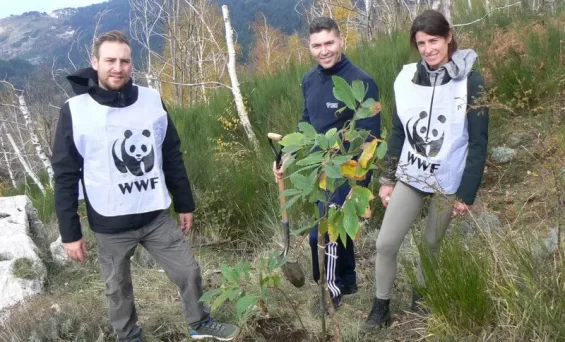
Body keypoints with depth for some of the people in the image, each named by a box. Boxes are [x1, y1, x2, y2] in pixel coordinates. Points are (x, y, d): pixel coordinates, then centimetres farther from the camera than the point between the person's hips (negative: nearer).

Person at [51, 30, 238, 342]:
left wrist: (185, 204, 9)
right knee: (118, 289, 16)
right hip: (110, 225, -2)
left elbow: (172, 157, 6)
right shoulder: (75, 111, -12)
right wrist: (69, 233, -7)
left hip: (157, 216, 3)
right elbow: (65, 177, -8)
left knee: (189, 271, 11)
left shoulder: (152, 101, -3)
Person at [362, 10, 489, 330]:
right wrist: (387, 179, 7)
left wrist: (467, 193, -10)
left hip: (448, 182, -2)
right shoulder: (406, 78, -3)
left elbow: (478, 143, -9)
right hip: (409, 177, 3)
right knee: (386, 244, 0)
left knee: (431, 244, 13)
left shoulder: (472, 82, -12)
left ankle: (421, 296, 38)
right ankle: (382, 306, 19)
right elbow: (398, 133, 6)